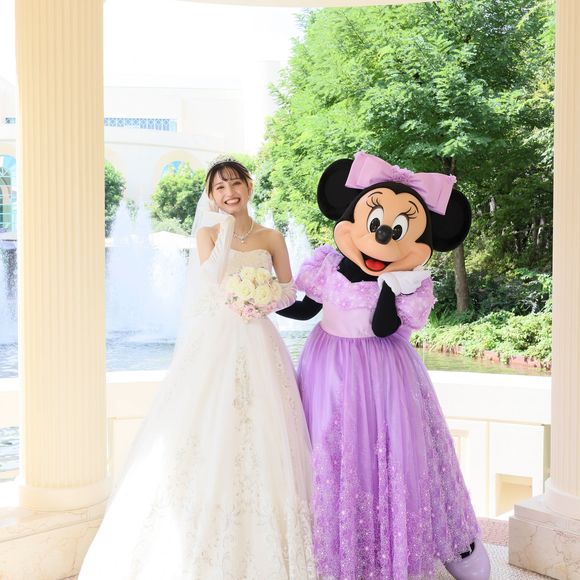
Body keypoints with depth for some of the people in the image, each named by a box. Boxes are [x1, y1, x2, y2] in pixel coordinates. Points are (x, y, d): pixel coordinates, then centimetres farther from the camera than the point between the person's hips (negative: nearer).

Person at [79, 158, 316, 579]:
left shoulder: (271, 238, 8)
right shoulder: (208, 233, 6)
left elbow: (289, 293, 12)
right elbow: (212, 279, -12)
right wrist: (227, 227, -9)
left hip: (255, 343, 1)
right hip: (212, 342, -1)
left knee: (259, 436, -1)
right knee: (206, 433, -3)